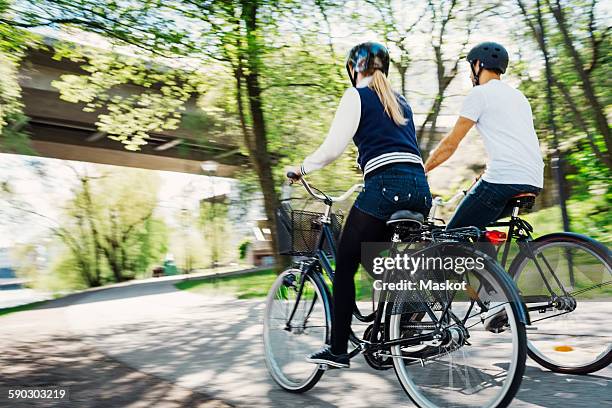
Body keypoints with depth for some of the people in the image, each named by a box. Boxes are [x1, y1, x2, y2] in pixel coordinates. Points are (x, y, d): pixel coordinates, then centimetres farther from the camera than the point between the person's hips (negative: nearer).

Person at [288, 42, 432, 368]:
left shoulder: (356, 95, 6)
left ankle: (338, 350, 8)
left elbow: (334, 146, -3)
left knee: (344, 268, 4)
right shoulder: (400, 101, 26)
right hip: (419, 188, 7)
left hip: (384, 187, -7)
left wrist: (302, 168, 11)